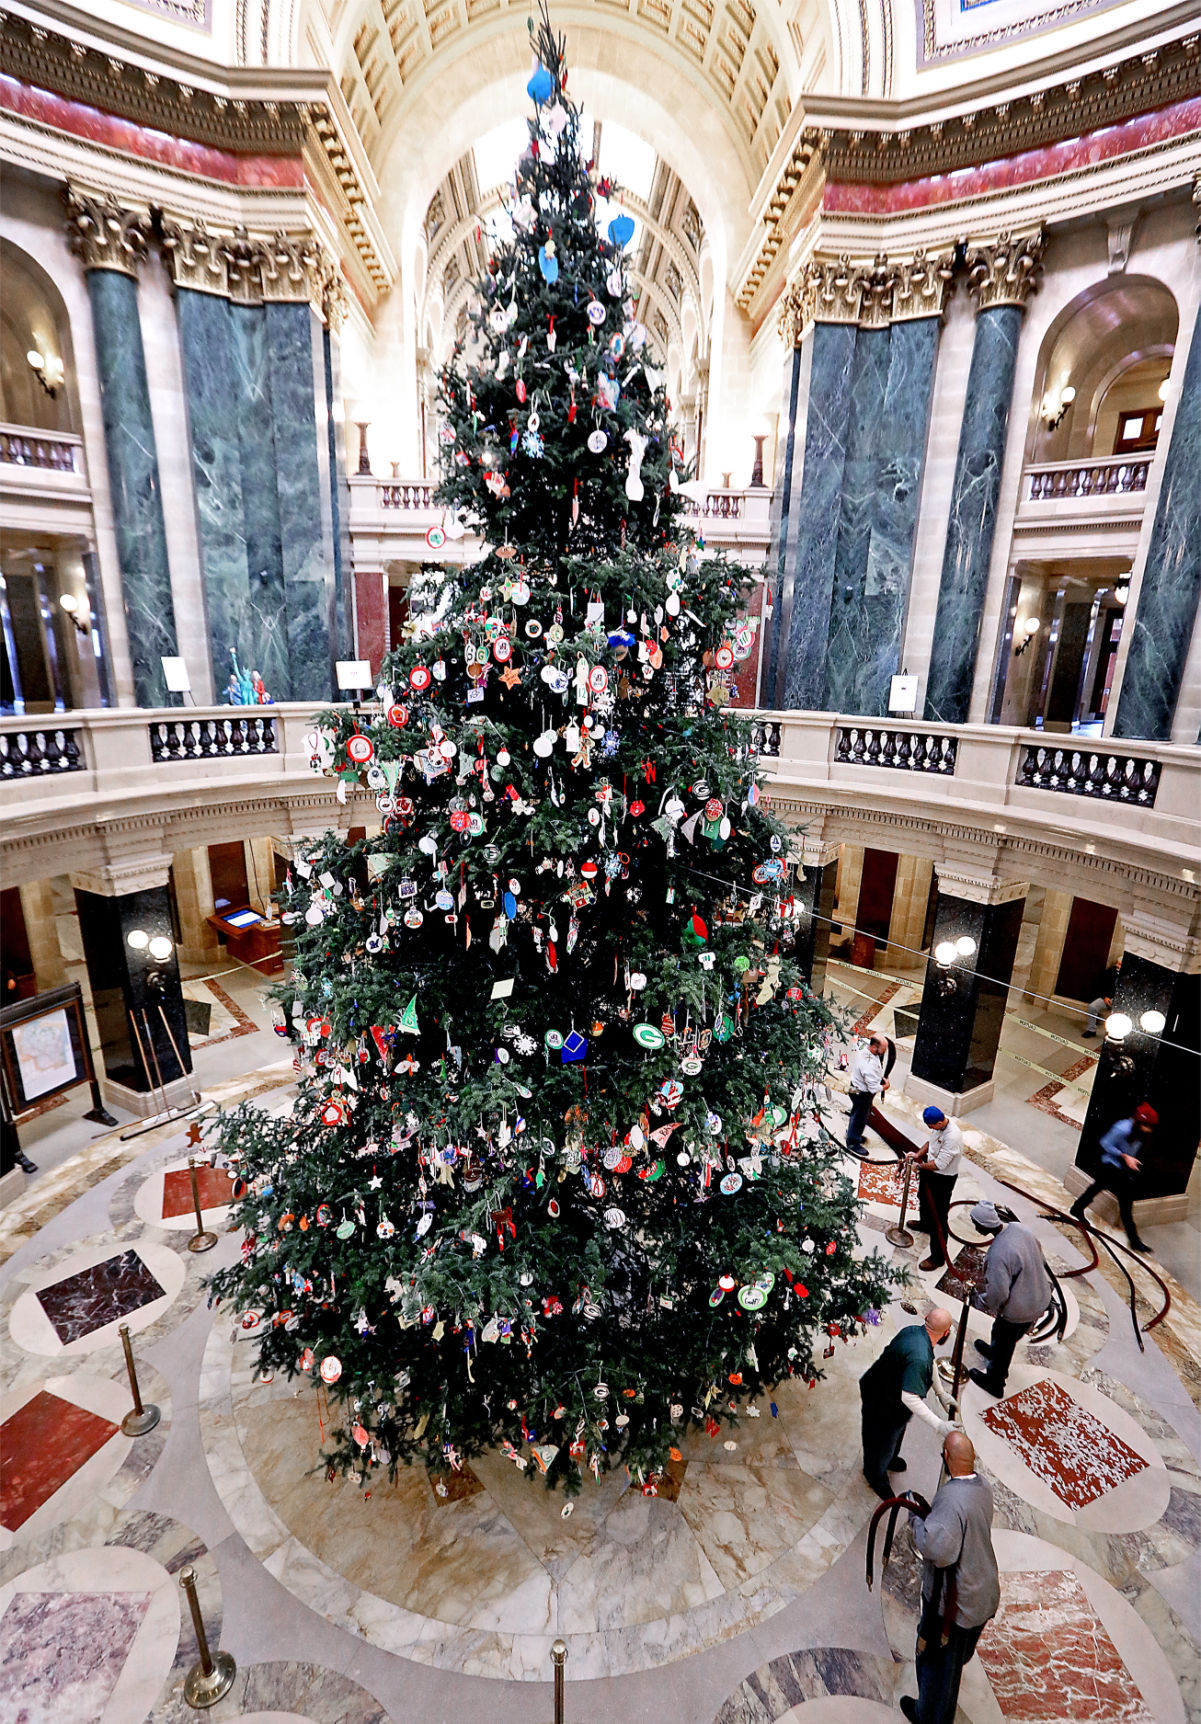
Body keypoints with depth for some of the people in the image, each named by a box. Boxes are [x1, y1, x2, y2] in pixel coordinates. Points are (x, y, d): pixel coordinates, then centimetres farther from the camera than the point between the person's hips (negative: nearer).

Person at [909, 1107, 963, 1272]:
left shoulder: (953, 1137, -36)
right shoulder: (938, 1125, -10)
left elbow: (939, 1164, -32)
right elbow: (930, 1140, 10)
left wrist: (920, 1166, -19)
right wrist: (918, 1154, -3)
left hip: (943, 1179, -9)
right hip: (929, 1170, 10)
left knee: (938, 1217, 0)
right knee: (923, 1198, 33)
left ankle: (938, 1257, 13)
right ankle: (925, 1224, 62)